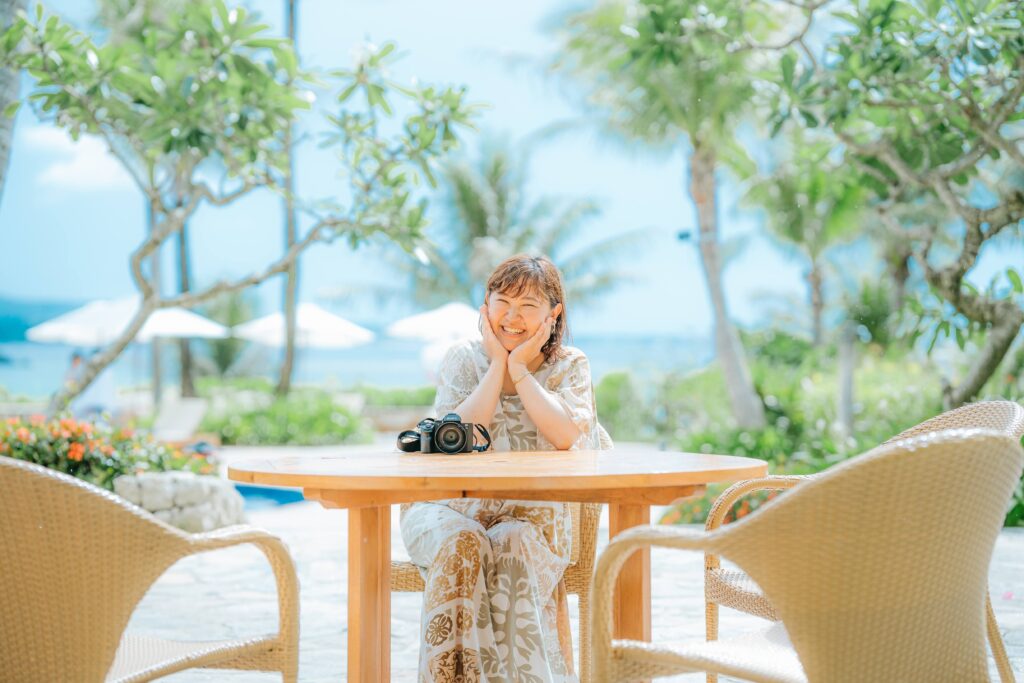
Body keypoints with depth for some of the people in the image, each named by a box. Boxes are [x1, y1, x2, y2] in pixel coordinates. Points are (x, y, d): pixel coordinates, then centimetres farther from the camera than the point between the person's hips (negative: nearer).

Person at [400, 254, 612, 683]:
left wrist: (519, 368, -10)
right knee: (461, 544, -34)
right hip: (452, 510, 0)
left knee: (511, 551, -34)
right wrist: (497, 363, -9)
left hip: (531, 517, 0)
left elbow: (565, 435, -14)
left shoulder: (569, 366, 7)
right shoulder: (463, 359, 7)